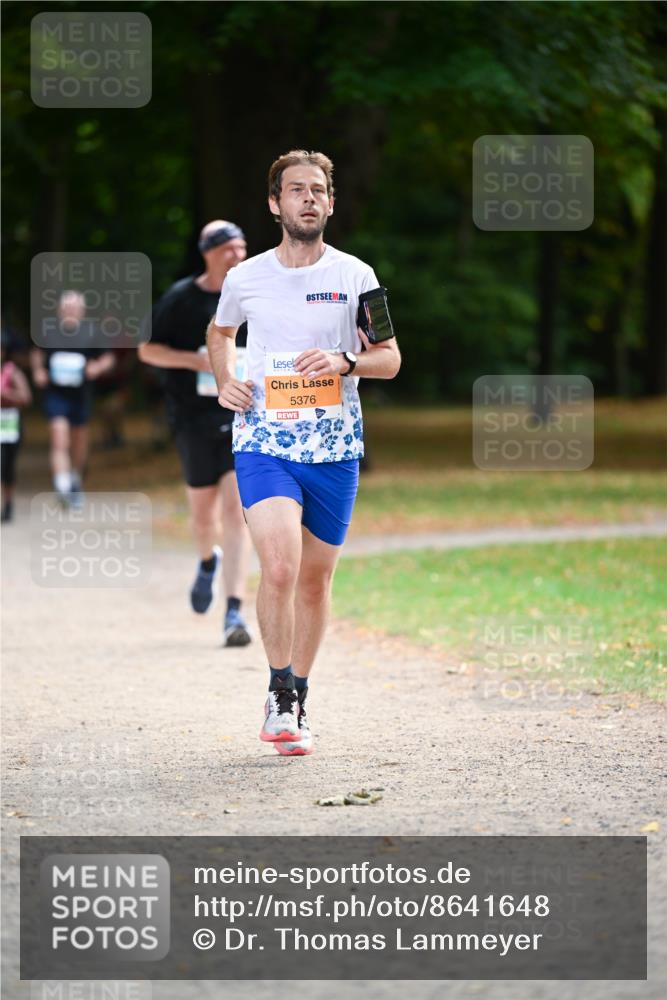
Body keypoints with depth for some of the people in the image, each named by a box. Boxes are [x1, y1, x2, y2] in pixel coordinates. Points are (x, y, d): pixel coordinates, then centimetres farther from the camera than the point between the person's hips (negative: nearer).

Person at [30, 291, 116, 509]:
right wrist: (38, 371, -2)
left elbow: (108, 358, 4)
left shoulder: (91, 332, -6)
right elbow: (37, 353, 15)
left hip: (81, 395, 2)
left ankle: (76, 481, 41)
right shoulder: (49, 331, -4)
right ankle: (62, 487, -27)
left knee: (79, 443, 16)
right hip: (55, 393, -2)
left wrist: (98, 367, -16)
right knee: (60, 440, -18)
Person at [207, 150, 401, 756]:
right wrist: (225, 382, 7)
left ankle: (298, 700, 27)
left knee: (315, 578, 9)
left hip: (335, 448, 1)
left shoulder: (355, 276, 1)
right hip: (264, 442, -1)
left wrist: (345, 362, -16)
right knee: (279, 567, -20)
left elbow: (390, 359, 4)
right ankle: (280, 694, -4)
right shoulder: (245, 279, 3)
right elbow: (220, 333, 25)